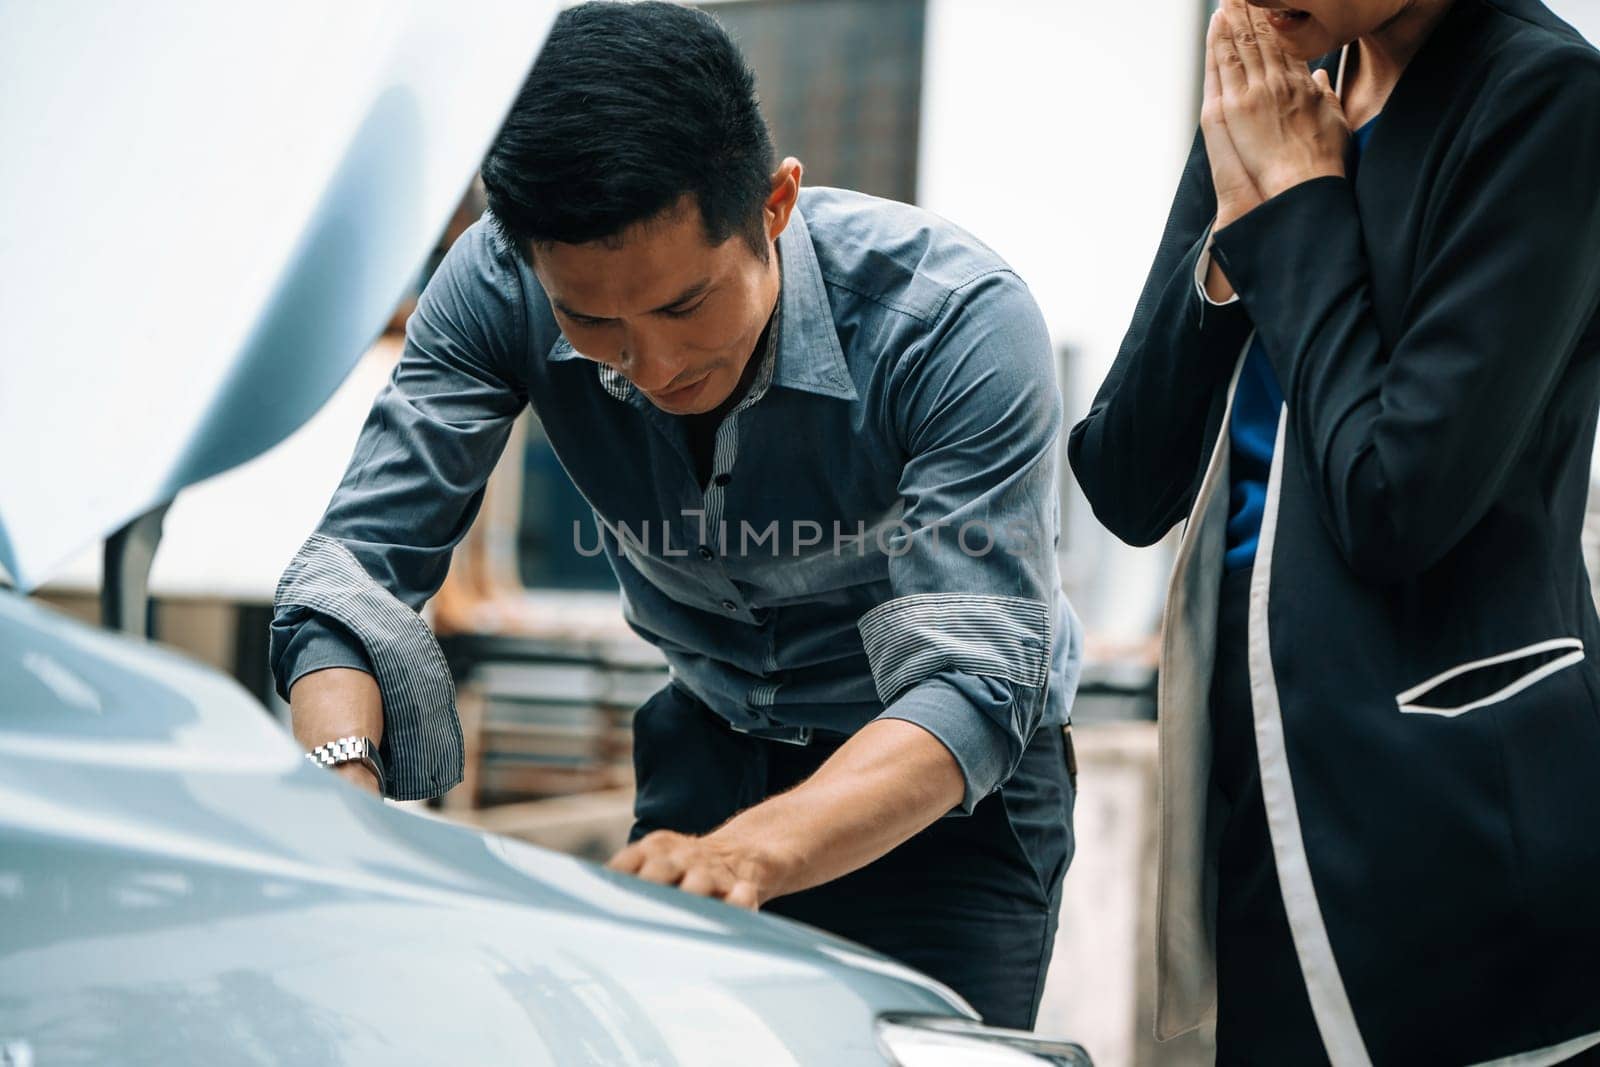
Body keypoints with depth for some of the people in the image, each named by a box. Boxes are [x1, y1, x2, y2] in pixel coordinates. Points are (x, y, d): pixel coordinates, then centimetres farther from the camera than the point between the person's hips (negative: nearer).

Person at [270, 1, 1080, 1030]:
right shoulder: (500, 286, -21)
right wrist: (345, 784, -43)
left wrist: (750, 851, -56)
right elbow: (359, 559, -21)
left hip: (946, 783, -3)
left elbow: (974, 684, -37)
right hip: (710, 743, 3)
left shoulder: (958, 317, -31)